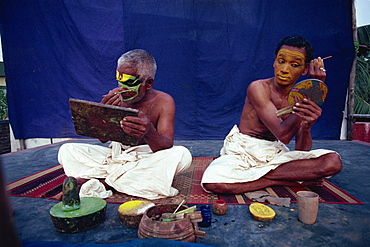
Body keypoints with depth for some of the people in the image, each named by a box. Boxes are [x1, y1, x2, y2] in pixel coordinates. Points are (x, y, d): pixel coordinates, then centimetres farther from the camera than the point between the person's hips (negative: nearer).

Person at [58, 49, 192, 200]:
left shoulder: (164, 101, -13)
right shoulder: (115, 97, -4)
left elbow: (167, 147, -22)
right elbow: (103, 138, -3)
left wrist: (149, 133, -46)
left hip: (148, 159, -2)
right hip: (116, 155, 3)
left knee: (182, 155, -34)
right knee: (66, 151, -6)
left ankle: (102, 179, -23)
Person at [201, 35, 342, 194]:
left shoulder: (302, 95, 2)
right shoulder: (258, 88, -13)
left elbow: (302, 151, -3)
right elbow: (283, 135, -23)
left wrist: (307, 127, -26)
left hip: (275, 155, 4)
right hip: (242, 152, -3)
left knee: (333, 162, -17)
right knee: (213, 182, -32)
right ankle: (284, 180, -14)